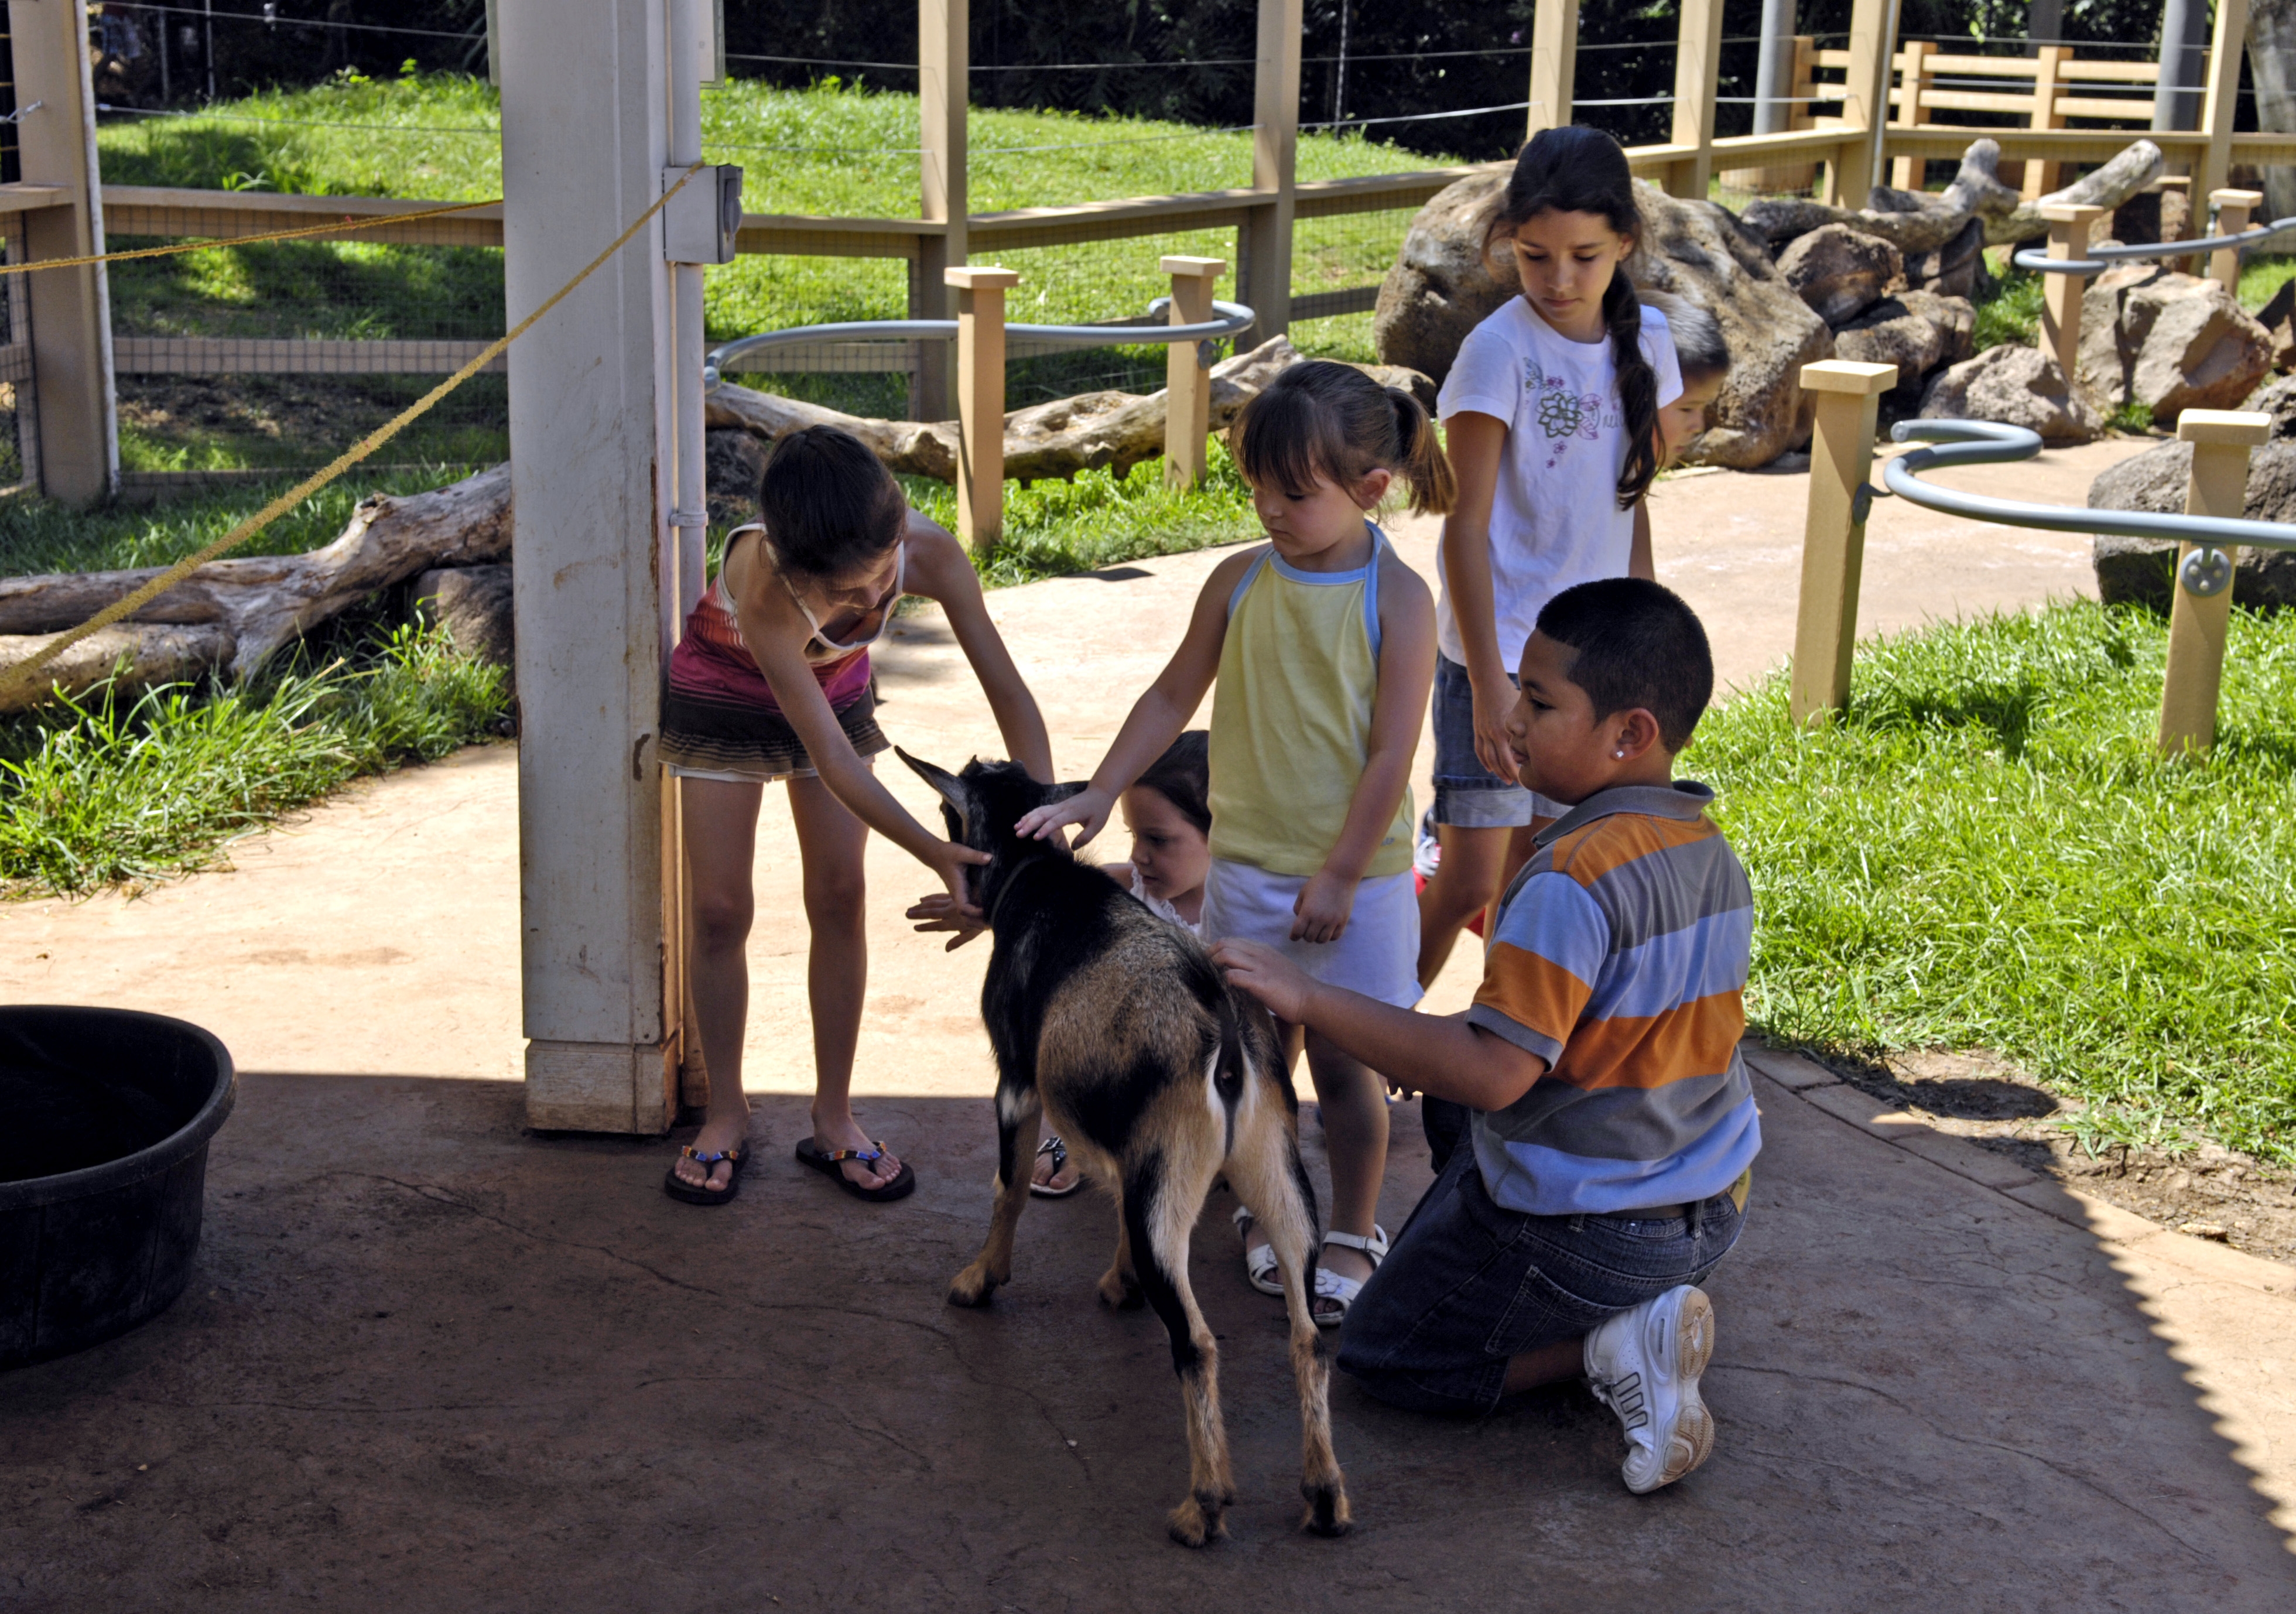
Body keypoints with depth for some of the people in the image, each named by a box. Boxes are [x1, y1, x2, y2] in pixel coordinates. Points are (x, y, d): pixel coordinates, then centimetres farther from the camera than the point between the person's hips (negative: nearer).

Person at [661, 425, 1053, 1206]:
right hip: (725, 689, -3)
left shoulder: (929, 553, -35)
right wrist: (934, 854, -49)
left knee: (840, 896, 0)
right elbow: (832, 757, -41)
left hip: (836, 685, 3)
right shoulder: (764, 589, -43)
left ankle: (833, 1120, 12)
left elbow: (1008, 691, -27)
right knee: (721, 908, -2)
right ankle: (725, 1118, 15)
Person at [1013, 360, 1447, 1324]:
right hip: (1246, 864, 3)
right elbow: (1174, 698, 9)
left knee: (1341, 1058, 6)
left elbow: (1391, 754, -12)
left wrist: (1339, 875, -14)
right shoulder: (1240, 582, -1)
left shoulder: (1397, 599, -12)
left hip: (1354, 876, -3)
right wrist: (1099, 793, 3)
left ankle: (1353, 1233, 24)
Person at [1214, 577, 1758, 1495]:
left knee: (1384, 1355, 12)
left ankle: (1610, 1347, -5)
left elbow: (1495, 1072, -30)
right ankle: (1643, 1317, 9)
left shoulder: (1571, 880, -27)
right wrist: (1443, 1045, 15)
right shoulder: (1710, 851, 1)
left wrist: (1310, 1003, -27)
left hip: (1582, 1227, -8)